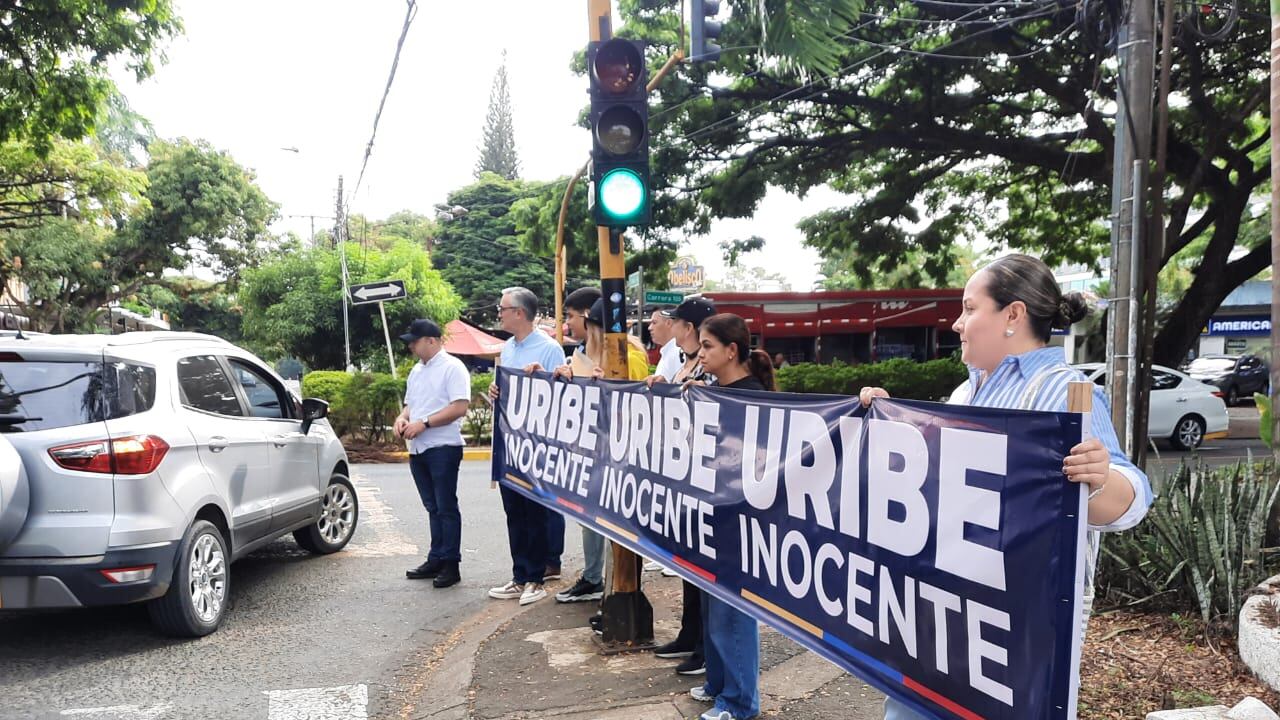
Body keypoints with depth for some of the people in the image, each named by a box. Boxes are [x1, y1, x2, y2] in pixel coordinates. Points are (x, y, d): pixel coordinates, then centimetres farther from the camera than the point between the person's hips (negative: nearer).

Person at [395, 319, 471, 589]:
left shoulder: (452, 367, -8)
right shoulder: (416, 371, 18)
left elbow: (460, 407, -17)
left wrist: (423, 423, -19)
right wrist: (402, 418, 2)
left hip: (443, 448, -8)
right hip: (418, 449, 8)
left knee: (446, 507, -2)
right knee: (433, 508, 13)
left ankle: (450, 564, 3)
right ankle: (436, 560, 19)